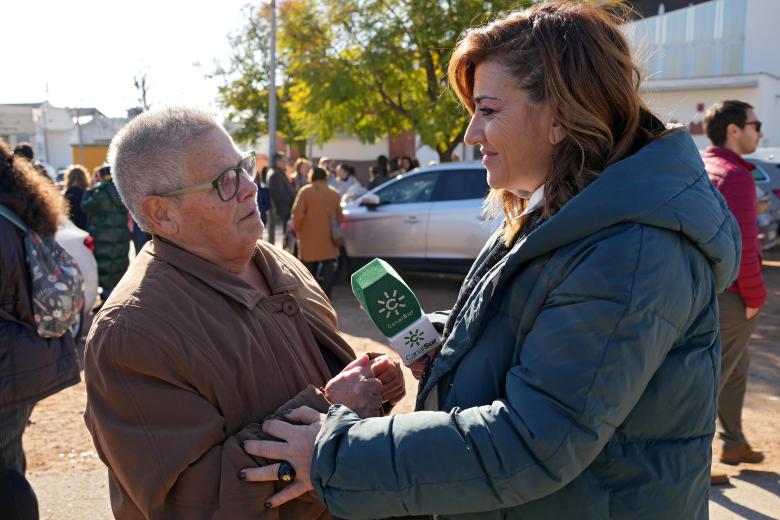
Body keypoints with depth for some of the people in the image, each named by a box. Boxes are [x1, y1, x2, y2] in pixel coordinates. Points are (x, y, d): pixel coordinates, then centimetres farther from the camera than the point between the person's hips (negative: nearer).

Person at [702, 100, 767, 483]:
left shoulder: (700, 169, 11)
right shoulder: (735, 175, -17)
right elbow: (742, 245, -23)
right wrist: (755, 296, -13)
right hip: (730, 295, -9)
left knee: (735, 368, 22)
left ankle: (733, 443, 34)